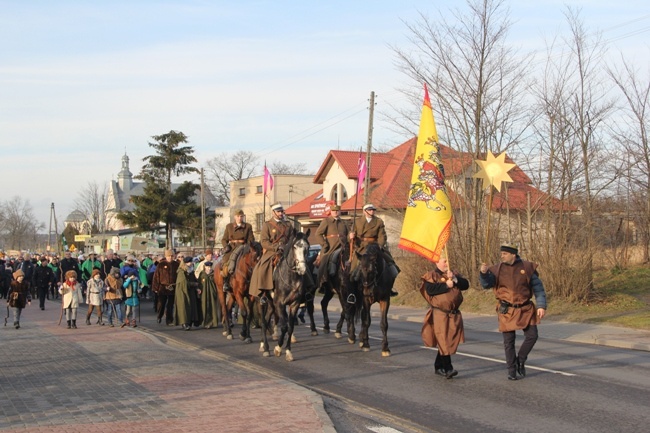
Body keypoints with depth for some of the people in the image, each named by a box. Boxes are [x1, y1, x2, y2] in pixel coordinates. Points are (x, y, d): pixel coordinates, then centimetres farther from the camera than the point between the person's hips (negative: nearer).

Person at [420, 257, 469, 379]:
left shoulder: (453, 274, 17)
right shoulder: (431, 275, -1)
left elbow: (466, 285, 6)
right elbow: (430, 289, -18)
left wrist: (455, 279, -9)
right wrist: (446, 285, -13)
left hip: (454, 314, 6)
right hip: (440, 314, -6)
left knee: (447, 341, 9)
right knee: (443, 342, -10)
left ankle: (439, 367, 20)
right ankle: (448, 368, -12)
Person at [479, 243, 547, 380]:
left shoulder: (527, 267, -3)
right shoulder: (497, 269, -1)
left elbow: (538, 287, 1)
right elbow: (486, 284, -11)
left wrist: (541, 306, -7)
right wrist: (484, 273, -31)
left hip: (525, 309, 0)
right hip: (507, 311, 0)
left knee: (532, 336, -3)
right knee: (508, 341, 4)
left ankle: (521, 360, 22)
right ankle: (511, 369, 18)